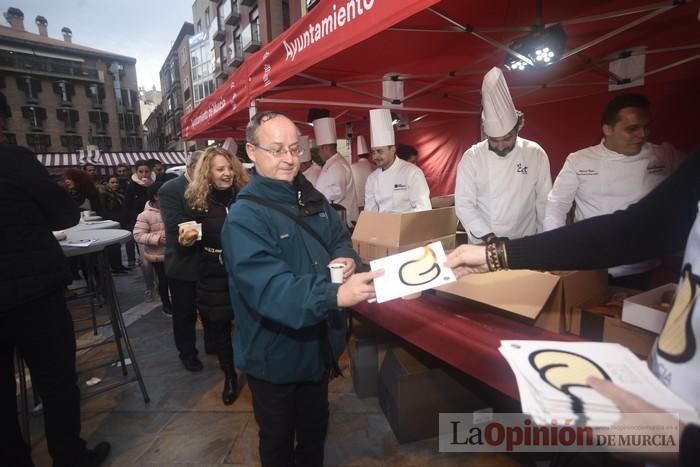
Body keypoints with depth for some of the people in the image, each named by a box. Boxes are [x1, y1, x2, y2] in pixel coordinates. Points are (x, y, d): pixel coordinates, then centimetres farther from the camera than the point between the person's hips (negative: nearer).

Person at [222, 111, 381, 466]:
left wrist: (346, 257, -14)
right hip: (275, 354, -6)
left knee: (316, 425, 30)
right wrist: (335, 296, -47)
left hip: (319, 343, 7)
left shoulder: (313, 198, 1)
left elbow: (339, 238, 10)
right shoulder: (245, 217, -24)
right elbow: (270, 289, -35)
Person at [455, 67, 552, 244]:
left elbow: (544, 203, 1)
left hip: (525, 244, 1)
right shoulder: (471, 157, -8)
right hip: (483, 246, -1)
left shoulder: (536, 154, -4)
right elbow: (464, 204, -11)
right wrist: (487, 237, -20)